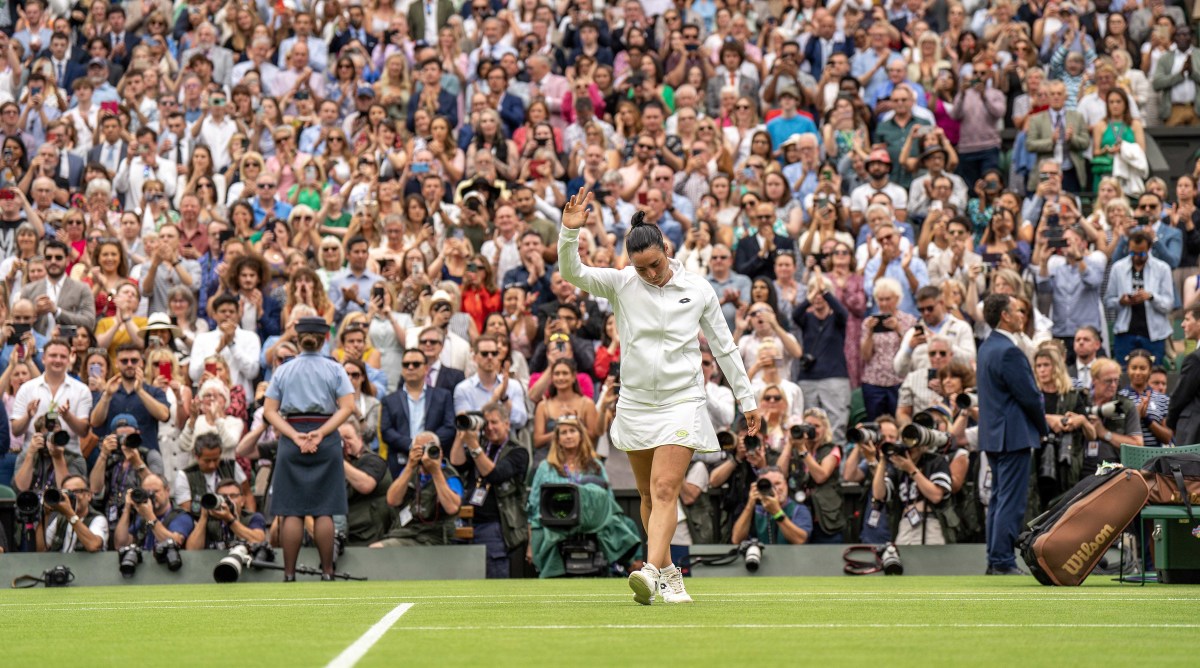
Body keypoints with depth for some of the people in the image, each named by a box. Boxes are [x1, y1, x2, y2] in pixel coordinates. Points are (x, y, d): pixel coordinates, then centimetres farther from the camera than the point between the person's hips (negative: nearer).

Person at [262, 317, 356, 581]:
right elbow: (347, 407, -8)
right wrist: (320, 433, -12)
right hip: (327, 444, -1)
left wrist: (295, 436, -10)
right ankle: (327, 572, 0)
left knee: (292, 512, 0)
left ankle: (289, 574, -2)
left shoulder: (283, 371, 8)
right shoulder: (334, 370, 3)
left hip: (291, 442, 1)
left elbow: (269, 411, -2)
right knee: (324, 511, 0)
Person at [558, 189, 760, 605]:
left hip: (682, 402, -3)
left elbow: (723, 347, 8)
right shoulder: (621, 284, 1)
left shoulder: (698, 290, 0)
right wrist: (570, 232, -30)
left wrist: (746, 398, 10)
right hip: (635, 403, 3)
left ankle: (651, 573, -26)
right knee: (649, 495, 9)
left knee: (665, 490, -15)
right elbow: (573, 274, -12)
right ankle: (668, 575, 21)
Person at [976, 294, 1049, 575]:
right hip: (1013, 435, -10)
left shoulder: (987, 347, 12)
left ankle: (995, 561, 18)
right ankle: (1003, 563, -7)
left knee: (998, 498, 14)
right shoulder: (1009, 352, -19)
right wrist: (1043, 428, -1)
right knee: (1011, 501, -7)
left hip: (993, 435, 10)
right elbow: (1030, 396, -18)